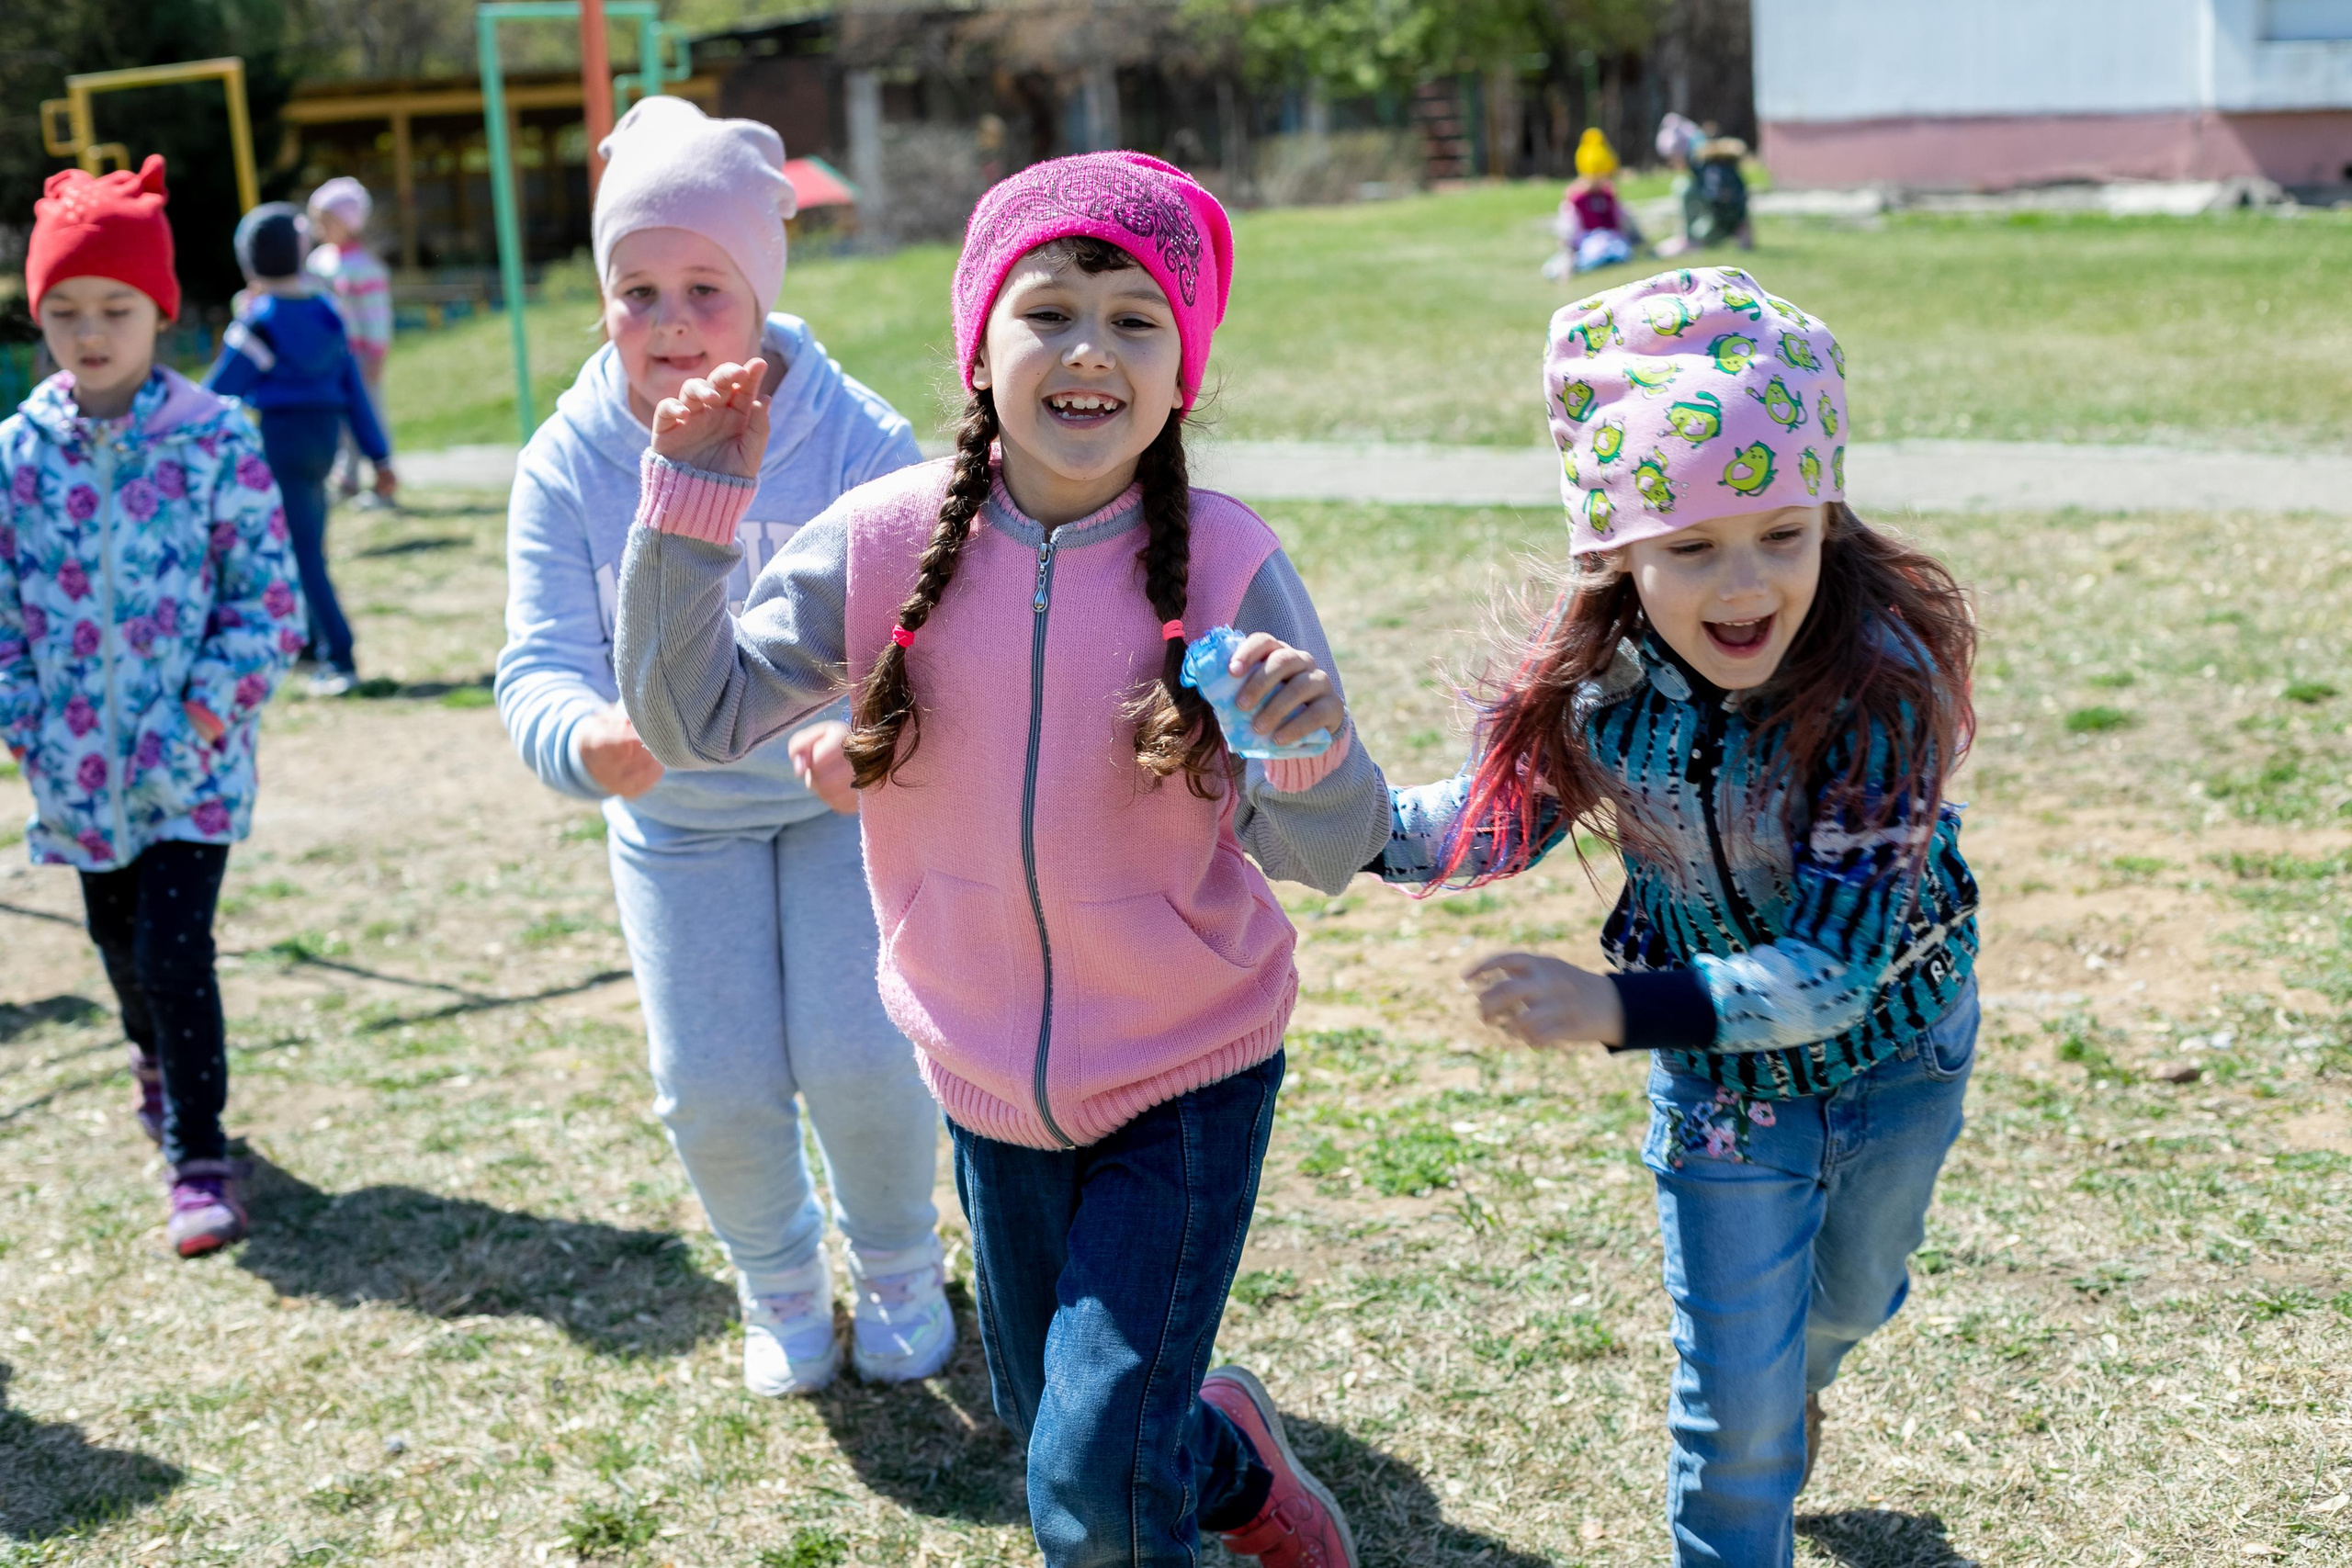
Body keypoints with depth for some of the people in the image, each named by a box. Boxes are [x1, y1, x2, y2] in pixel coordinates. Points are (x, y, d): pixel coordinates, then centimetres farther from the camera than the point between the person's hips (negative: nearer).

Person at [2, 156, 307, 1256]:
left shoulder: (217, 440, -8)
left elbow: (269, 597, -7)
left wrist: (209, 717, -14)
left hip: (192, 758, -4)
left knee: (175, 946, -9)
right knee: (119, 939, 20)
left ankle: (200, 1157, 4)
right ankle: (158, 1060, 50)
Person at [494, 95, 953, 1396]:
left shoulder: (857, 440, -22)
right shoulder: (569, 463, -17)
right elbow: (540, 663, -21)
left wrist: (870, 734, -51)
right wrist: (586, 740, -46)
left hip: (845, 798, -2)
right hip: (676, 816, 2)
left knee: (859, 1057, -10)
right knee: (714, 1091, -2)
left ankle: (898, 1268, 24)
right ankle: (779, 1286, 31)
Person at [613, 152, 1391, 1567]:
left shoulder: (1227, 563, -17)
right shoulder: (887, 544, -12)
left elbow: (1332, 855, -15)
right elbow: (694, 718, -10)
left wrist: (1308, 747, -36)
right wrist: (693, 506, -20)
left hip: (1189, 1078, -3)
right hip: (994, 1084, 4)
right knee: (1048, 1415, 23)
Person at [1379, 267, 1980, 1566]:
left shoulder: (1879, 684, -33)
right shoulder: (1597, 684, -24)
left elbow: (1838, 962, -34)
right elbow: (1501, 821, -2)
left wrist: (1617, 1008, -43)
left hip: (1894, 1048, 0)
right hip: (1721, 1072, 0)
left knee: (1850, 1296, 30)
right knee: (1736, 1406, 6)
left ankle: (1794, 1373, 65)